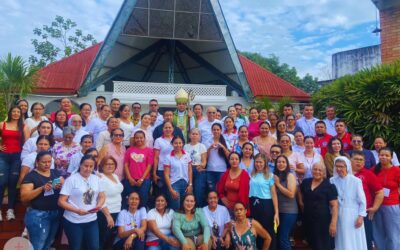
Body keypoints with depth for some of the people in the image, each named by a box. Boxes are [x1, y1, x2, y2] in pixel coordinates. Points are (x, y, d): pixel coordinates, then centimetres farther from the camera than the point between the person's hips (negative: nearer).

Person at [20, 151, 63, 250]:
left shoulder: (55, 173, 7)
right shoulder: (31, 176, -8)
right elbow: (24, 197, -16)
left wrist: (62, 185, -17)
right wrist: (42, 188, -27)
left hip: (56, 214, 6)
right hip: (38, 215, -5)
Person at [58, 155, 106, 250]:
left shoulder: (97, 179, 5)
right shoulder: (71, 179, -10)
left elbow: (102, 197, 11)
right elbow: (61, 201, -12)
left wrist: (99, 205, -12)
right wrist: (77, 210, -24)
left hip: (92, 220, 4)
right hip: (73, 221, -4)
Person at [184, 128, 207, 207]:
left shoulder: (202, 146, 1)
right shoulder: (186, 146, 10)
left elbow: (204, 161, -3)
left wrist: (201, 165, -25)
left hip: (199, 171, -2)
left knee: (198, 192, -6)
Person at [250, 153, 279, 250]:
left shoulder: (270, 175, -3)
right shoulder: (251, 175, 7)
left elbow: (274, 194, -6)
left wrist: (276, 212, -11)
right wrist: (248, 207, 4)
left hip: (266, 206, -3)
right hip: (253, 205, 4)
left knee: (268, 233, 3)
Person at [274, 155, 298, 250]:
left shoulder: (290, 175, -7)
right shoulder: (274, 176, 6)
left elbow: (291, 194, -16)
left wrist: (278, 184, -13)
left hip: (289, 211, -5)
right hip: (278, 210, 6)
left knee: (283, 238, -5)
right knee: (279, 238, 12)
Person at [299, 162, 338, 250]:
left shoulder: (329, 186, -8)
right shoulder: (305, 182, 5)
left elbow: (334, 205, -12)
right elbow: (300, 191, 27)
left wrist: (333, 223, -19)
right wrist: (301, 202, 12)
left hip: (322, 220, -5)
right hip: (307, 219, 5)